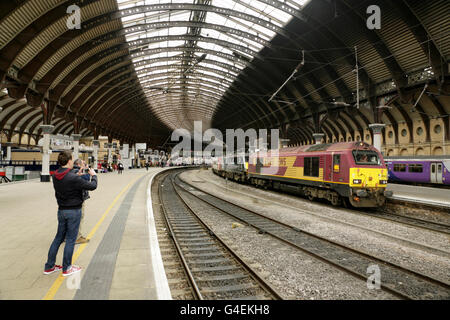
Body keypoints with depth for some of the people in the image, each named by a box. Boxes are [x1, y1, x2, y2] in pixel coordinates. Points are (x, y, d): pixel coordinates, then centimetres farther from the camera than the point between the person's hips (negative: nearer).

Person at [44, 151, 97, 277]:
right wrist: (93, 175, 1)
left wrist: (78, 175, 9)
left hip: (61, 210, 7)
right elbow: (92, 186, -15)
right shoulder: (73, 178, -22)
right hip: (73, 211, -7)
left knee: (59, 237, 18)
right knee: (70, 239, 4)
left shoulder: (55, 176, -1)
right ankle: (66, 268, 15)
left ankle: (49, 266, 27)